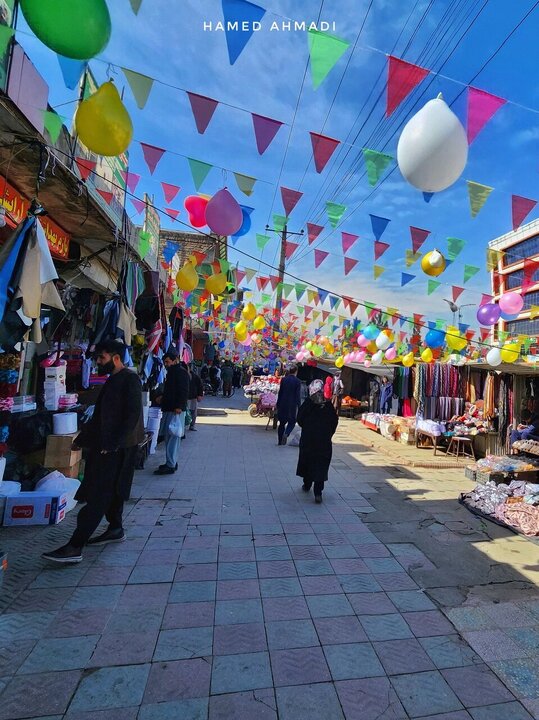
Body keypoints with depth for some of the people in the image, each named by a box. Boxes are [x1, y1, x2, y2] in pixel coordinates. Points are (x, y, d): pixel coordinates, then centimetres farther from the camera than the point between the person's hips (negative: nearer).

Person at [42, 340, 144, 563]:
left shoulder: (130, 379, -13)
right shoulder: (112, 381, 16)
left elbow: (133, 415, -20)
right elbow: (100, 416, 22)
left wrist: (113, 444, -23)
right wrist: (81, 440, 21)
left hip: (118, 448, -10)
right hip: (105, 445, 10)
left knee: (97, 497, -7)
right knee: (111, 492, 19)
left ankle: (74, 548, -2)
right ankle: (115, 529, 33)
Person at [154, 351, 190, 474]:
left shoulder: (181, 372, -10)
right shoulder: (171, 372, 21)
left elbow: (184, 391, -19)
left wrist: (179, 406, -24)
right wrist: (162, 399, 19)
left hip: (176, 410, -10)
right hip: (168, 409, 10)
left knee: (173, 437, -9)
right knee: (169, 437, 13)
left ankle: (170, 465, -7)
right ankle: (172, 462, 20)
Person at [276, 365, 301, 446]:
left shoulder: (283, 380, 3)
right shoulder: (297, 381, -7)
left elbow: (280, 392, 7)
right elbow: (298, 395, -8)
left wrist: (278, 404, 14)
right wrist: (298, 406, -3)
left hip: (283, 404, 3)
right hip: (292, 405, -3)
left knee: (282, 422, 13)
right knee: (292, 422, 11)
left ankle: (280, 441, 16)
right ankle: (286, 434, -16)